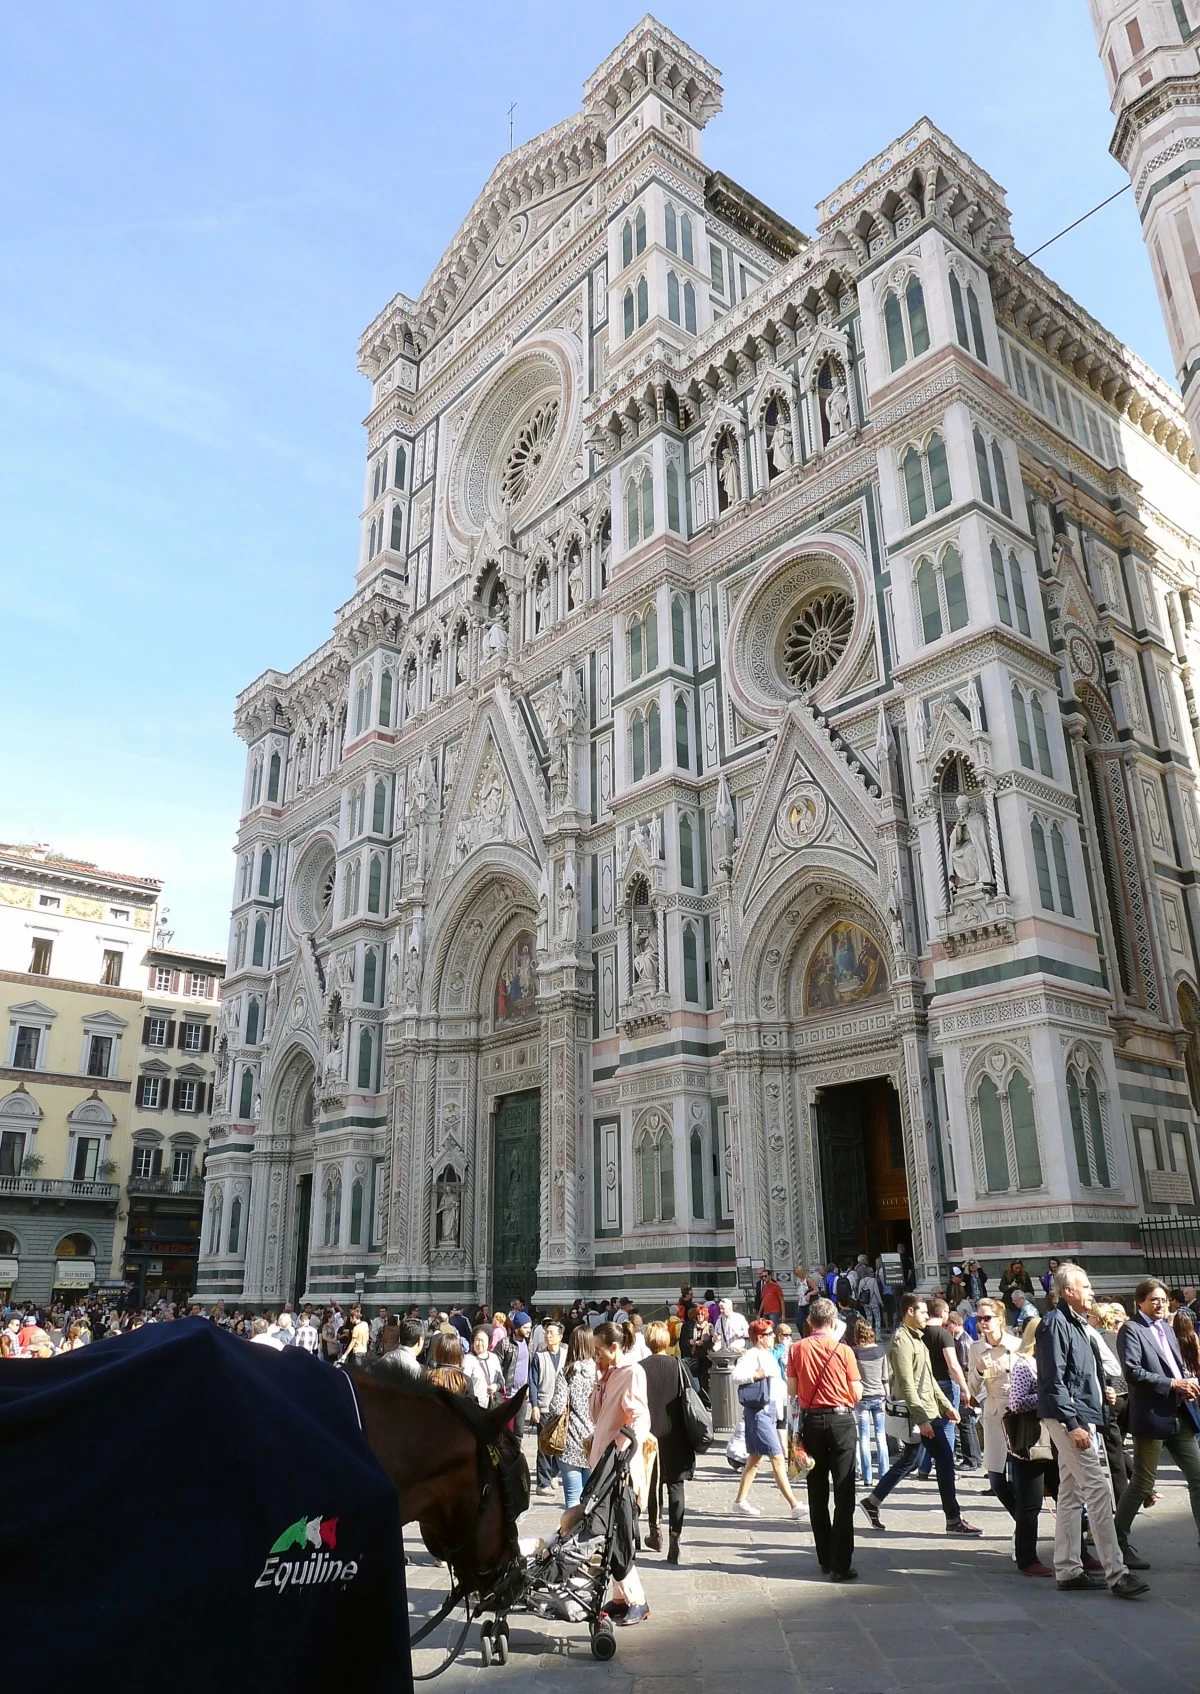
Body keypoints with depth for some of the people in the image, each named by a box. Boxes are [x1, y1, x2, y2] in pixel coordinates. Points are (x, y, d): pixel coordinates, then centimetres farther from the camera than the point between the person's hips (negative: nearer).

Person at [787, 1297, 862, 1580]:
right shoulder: (843, 1350, -9)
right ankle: (840, 1565, -3)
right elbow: (857, 1394, -5)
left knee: (817, 1494, 13)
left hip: (811, 1421, 2)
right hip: (841, 1421, -2)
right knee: (844, 1494, 1)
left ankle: (825, 1559, 19)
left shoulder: (797, 1349, -3)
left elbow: (792, 1390, 2)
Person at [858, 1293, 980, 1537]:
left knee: (908, 1460, 14)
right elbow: (906, 1384, -21)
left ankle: (873, 1501, 20)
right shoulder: (902, 1341, -15)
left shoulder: (917, 1339, 17)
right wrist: (922, 1419, -23)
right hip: (920, 1415, -10)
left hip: (928, 1412, 10)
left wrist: (946, 1405, 18)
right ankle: (953, 1520, 5)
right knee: (945, 1459, -4)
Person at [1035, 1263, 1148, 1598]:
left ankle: (1067, 1571, 16)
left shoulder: (1075, 1323, 17)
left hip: (1080, 1418, 10)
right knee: (1098, 1489, -10)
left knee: (1071, 1495, 11)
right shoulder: (1055, 1323, -13)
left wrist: (1084, 1420, 16)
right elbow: (1054, 1380, -18)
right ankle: (1116, 1573, -7)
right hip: (1067, 1418, -10)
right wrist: (1073, 1425, -21)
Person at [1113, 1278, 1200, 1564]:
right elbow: (1132, 1372, -20)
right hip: (1152, 1415, -8)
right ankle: (1118, 1544, 14)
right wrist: (1173, 1384, -20)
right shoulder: (1132, 1330, -10)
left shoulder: (1167, 1329, 16)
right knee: (1142, 1483, 1)